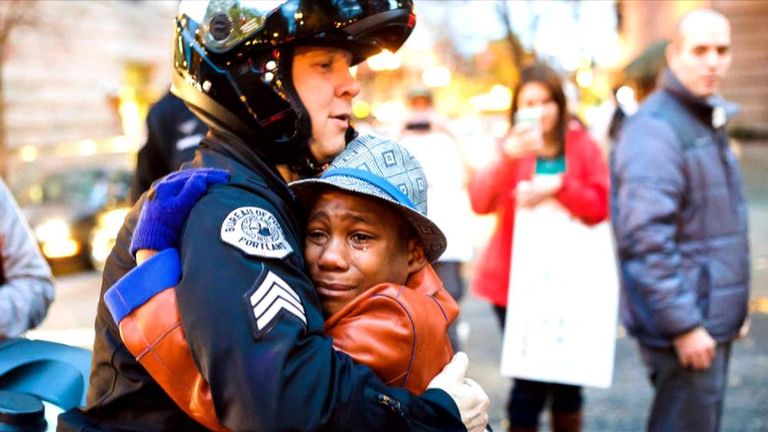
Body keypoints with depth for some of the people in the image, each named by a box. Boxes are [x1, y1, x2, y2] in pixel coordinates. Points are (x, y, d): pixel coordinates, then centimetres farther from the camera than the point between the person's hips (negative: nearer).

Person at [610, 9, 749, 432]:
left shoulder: (708, 121, 14)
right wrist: (683, 325, -23)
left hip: (712, 319, 10)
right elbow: (647, 238, -24)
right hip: (685, 326, -10)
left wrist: (730, 310, 19)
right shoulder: (655, 128, -16)